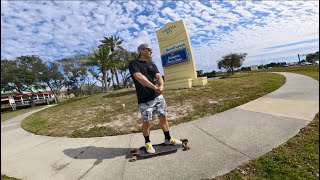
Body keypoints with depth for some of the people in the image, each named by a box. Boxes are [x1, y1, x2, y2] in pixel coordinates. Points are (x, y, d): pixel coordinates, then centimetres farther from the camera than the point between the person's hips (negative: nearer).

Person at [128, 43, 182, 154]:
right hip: (144, 100, -5)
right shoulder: (134, 63, -5)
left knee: (163, 117, 12)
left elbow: (158, 76, -2)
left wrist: (161, 86, -25)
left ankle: (167, 139, 30)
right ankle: (147, 143, 28)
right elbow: (139, 77, -22)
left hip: (158, 96, 6)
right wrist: (154, 87, -31)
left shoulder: (152, 64, 13)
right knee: (146, 122, 5)